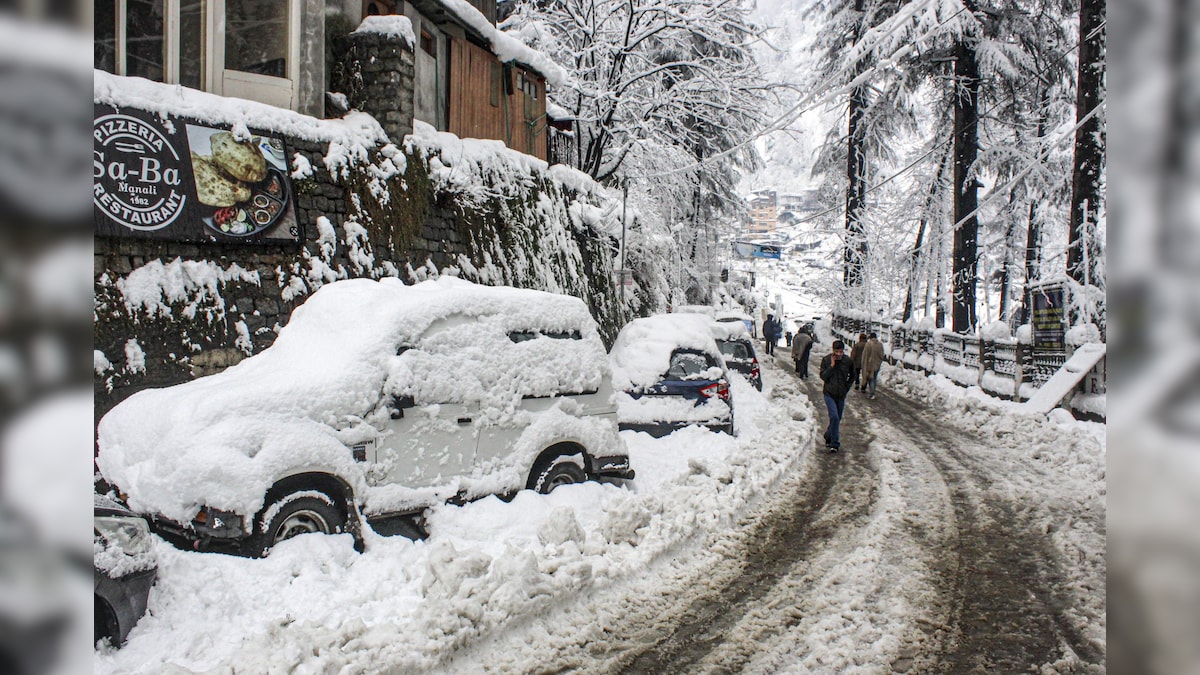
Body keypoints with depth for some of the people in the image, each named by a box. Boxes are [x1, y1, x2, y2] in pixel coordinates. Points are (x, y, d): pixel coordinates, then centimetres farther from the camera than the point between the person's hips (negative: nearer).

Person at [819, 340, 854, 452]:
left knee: (838, 419, 11)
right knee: (834, 417, -17)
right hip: (829, 394, -3)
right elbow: (823, 376, -10)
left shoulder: (848, 361, -3)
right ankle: (835, 443, -8)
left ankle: (828, 436, 35)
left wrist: (847, 387, 4)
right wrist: (832, 366, -19)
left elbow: (852, 376, 13)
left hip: (841, 395, 3)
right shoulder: (826, 360, -7)